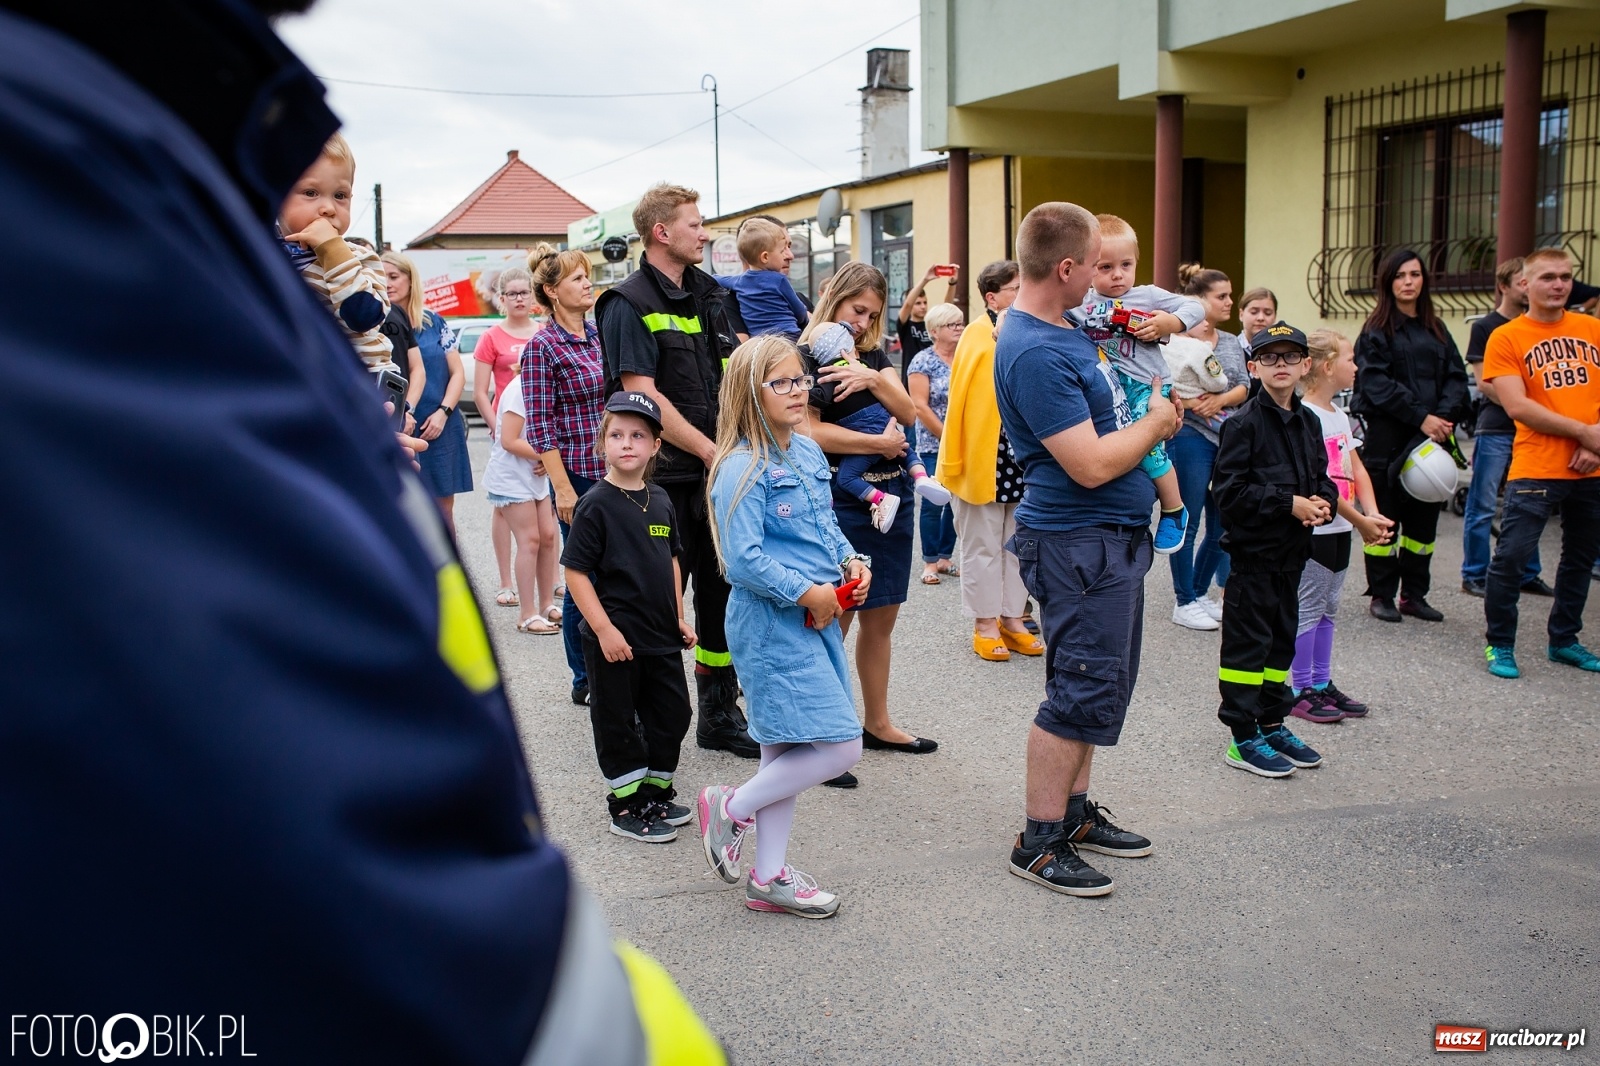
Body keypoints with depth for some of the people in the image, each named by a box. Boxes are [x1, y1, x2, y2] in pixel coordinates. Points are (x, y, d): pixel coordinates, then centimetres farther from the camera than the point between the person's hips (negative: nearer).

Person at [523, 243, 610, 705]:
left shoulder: (600, 333, 11)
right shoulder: (542, 347, -8)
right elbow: (540, 426, -10)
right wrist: (562, 489, -14)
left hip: (618, 471, 6)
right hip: (580, 475, -6)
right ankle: (586, 680, 16)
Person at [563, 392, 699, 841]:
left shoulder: (660, 501, 7)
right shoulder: (595, 505, -13)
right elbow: (575, 572, -14)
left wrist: (679, 617, 14)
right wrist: (604, 629, -18)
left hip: (661, 636, 7)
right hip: (615, 639, -6)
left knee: (672, 715, 14)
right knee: (617, 721, 6)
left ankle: (657, 792, 31)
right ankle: (626, 805, 19)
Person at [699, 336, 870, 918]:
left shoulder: (809, 453, 10)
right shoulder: (742, 469, -16)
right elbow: (742, 559, -22)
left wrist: (851, 562, 3)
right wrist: (805, 593, -18)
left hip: (816, 618, 9)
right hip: (772, 626, -9)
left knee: (785, 751, 15)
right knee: (839, 748, -9)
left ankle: (770, 876, 27)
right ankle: (731, 808, 10)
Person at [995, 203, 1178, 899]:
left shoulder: (1063, 330, 10)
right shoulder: (1036, 354, -22)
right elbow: (1092, 464, -24)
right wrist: (1156, 424, -9)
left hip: (1115, 536, 10)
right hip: (1080, 544, -10)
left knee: (1103, 683, 17)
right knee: (1082, 692, -4)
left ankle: (1075, 813, 29)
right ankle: (1039, 843, 6)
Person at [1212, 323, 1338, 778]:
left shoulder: (1308, 421, 10)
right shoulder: (1244, 422, -12)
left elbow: (1322, 477, 17)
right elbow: (1231, 492, -18)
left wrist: (1322, 503, -5)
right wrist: (1290, 504, -20)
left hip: (1292, 550, 8)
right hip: (1252, 551, -7)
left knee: (1282, 639, 15)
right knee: (1248, 642, -2)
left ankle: (1273, 724, 28)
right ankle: (1243, 737, 6)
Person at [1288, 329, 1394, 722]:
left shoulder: (1339, 415, 13)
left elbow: (1356, 470, 10)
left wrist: (1372, 514, -5)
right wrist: (1361, 521, -18)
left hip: (1339, 527, 9)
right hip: (1314, 527, -9)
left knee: (1327, 608, 14)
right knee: (1309, 608, -2)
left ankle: (1322, 683, 22)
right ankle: (1300, 690, 7)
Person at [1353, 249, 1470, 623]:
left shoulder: (1436, 330, 15)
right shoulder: (1377, 330, -1)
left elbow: (1456, 377, 7)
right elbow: (1377, 384, -12)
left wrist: (1445, 416, -11)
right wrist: (1421, 417, -18)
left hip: (1431, 438, 5)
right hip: (1388, 437, -5)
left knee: (1424, 516, 8)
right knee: (1385, 515, 0)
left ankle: (1414, 594, 17)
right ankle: (1381, 595, 8)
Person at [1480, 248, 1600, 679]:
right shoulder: (1506, 338, -4)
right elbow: (1517, 406, -12)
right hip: (1536, 469, -5)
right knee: (1510, 558, -7)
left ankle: (1563, 640, 30)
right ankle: (1499, 645, 7)